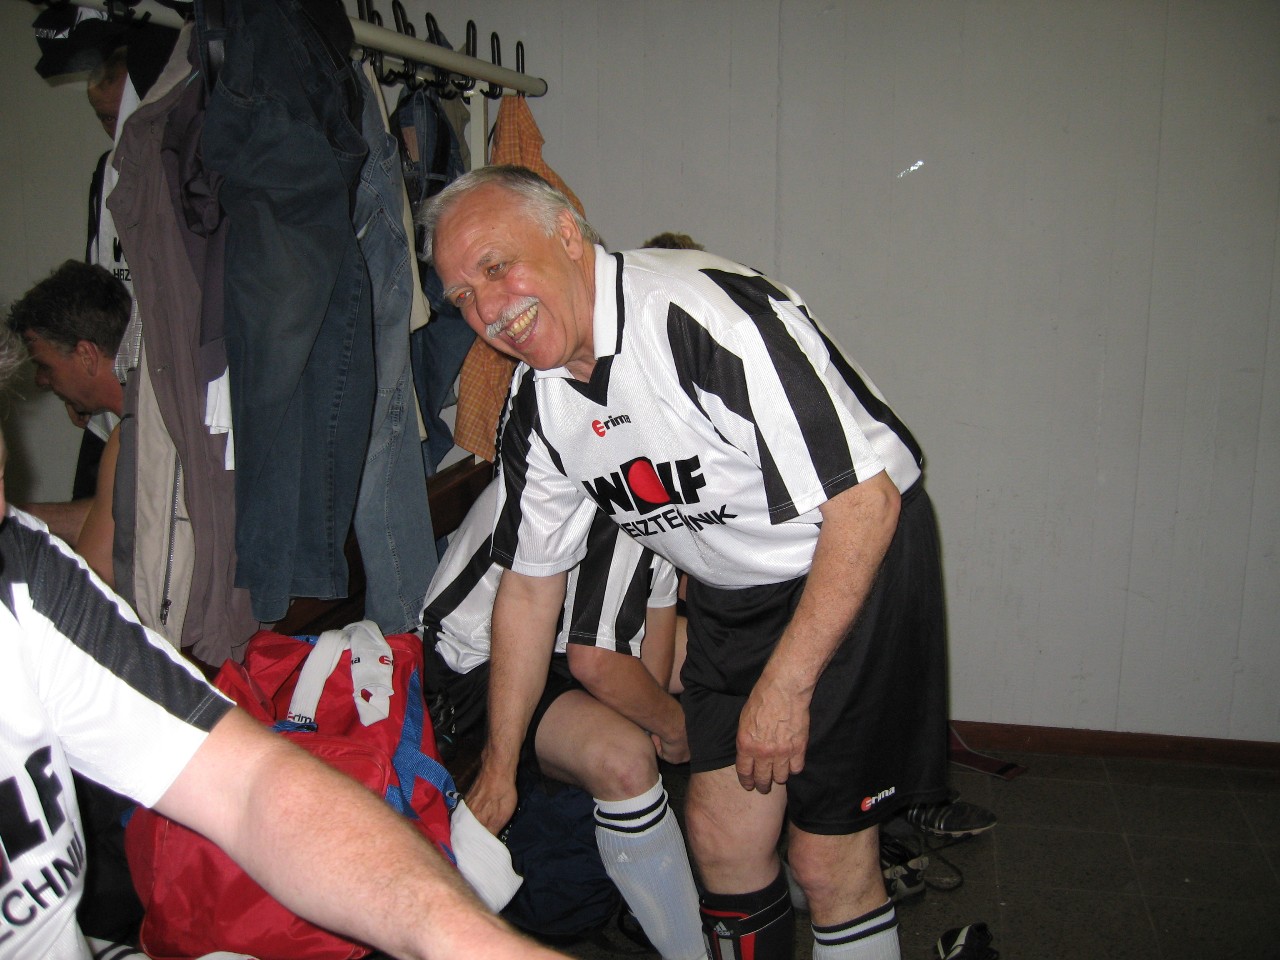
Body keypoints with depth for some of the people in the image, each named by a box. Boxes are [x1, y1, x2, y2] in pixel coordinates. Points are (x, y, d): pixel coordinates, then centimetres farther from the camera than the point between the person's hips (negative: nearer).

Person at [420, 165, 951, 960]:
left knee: (828, 857, -3)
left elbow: (866, 498, -26)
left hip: (857, 564, -6)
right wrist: (498, 770, 11)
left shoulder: (705, 314, -28)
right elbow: (530, 585, 7)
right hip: (731, 595, 6)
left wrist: (785, 685, -22)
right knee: (719, 835, 7)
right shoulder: (537, 406, -4)